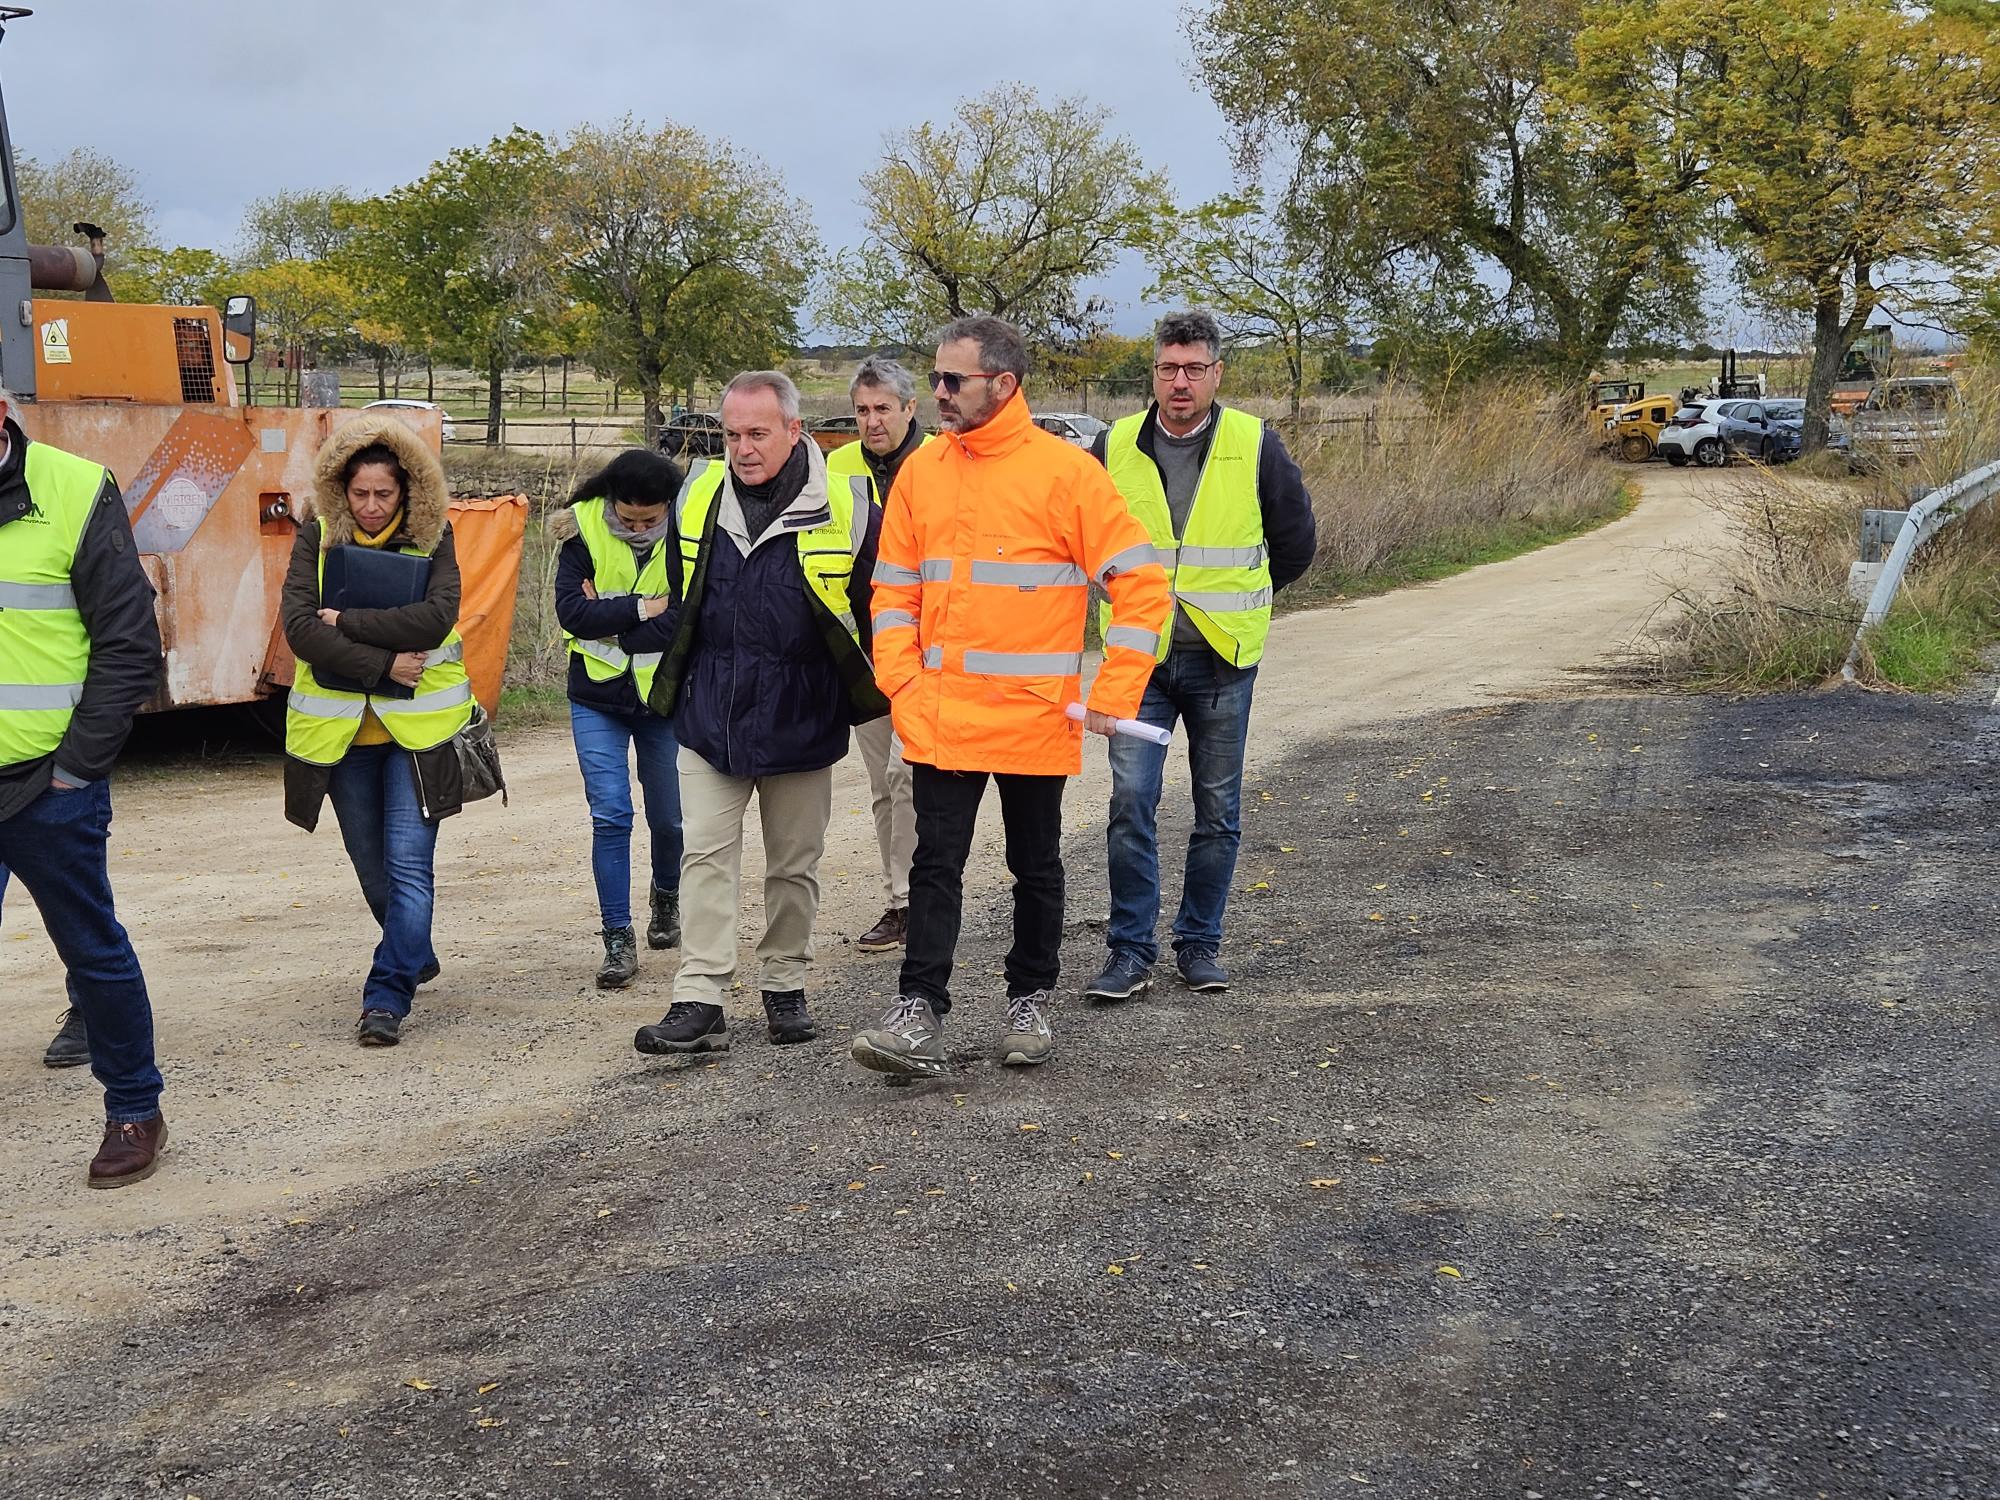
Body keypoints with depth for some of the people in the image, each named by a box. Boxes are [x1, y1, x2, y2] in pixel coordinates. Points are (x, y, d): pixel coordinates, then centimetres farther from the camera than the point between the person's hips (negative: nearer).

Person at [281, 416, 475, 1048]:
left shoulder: (432, 538, -3)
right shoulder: (317, 538, -1)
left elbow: (436, 617, -19)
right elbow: (298, 626, -13)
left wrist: (346, 623, -18)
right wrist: (381, 664, -19)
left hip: (418, 724, -2)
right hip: (340, 728, 3)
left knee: (409, 863, -10)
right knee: (372, 865, 15)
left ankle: (388, 995, -6)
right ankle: (415, 956, 39)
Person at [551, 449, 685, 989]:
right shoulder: (583, 528, -8)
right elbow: (570, 611, -15)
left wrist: (605, 618, -18)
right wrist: (642, 609, -20)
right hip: (597, 699, 0)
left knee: (669, 818, 10)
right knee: (610, 814, -6)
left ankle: (666, 895, 42)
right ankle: (618, 939, 3)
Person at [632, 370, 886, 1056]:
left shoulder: (844, 507, -8)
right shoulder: (697, 498, 2)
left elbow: (876, 610, 2)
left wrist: (869, 698, 6)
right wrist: (675, 680, 18)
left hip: (800, 721, -2)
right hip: (710, 716, 2)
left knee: (794, 864, 10)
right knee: (706, 854, -2)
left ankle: (785, 986, 26)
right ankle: (699, 1002, -1)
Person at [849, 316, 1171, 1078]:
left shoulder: (1066, 472, -9)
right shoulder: (921, 471, 5)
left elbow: (1142, 585, -9)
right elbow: (894, 588, 11)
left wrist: (1113, 694, -12)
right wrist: (900, 679, -3)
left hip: (1035, 718, -3)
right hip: (941, 716, 3)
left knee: (1036, 865, 12)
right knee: (936, 864, 0)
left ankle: (1030, 1001, 27)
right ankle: (920, 1014, 1)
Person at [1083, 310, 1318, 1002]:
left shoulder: (1256, 446, -3)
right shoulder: (1115, 446, 0)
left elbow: (1296, 542, 9)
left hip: (1222, 658, 0)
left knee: (1218, 809, 8)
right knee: (1131, 801, -7)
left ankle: (1200, 942, 22)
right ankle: (1131, 951, 2)